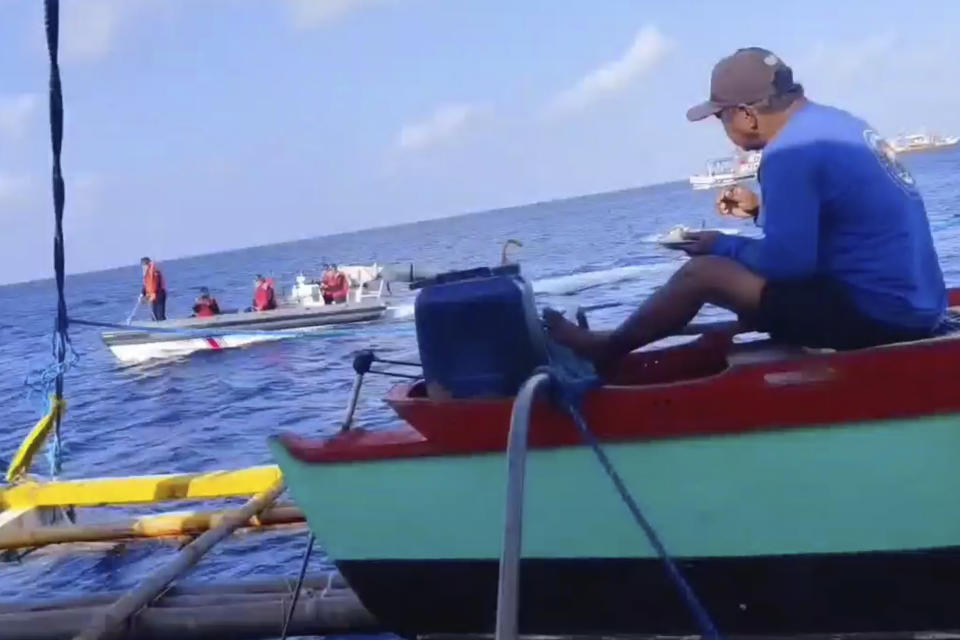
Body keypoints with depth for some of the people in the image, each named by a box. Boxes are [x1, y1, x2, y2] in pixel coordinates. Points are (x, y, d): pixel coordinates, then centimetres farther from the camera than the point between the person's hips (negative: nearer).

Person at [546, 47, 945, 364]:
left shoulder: (790, 152, -18)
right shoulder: (834, 123, 11)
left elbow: (789, 260, -22)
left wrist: (722, 246, -5)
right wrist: (761, 209, 15)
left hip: (880, 315, -10)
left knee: (702, 272, -5)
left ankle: (606, 349, 14)